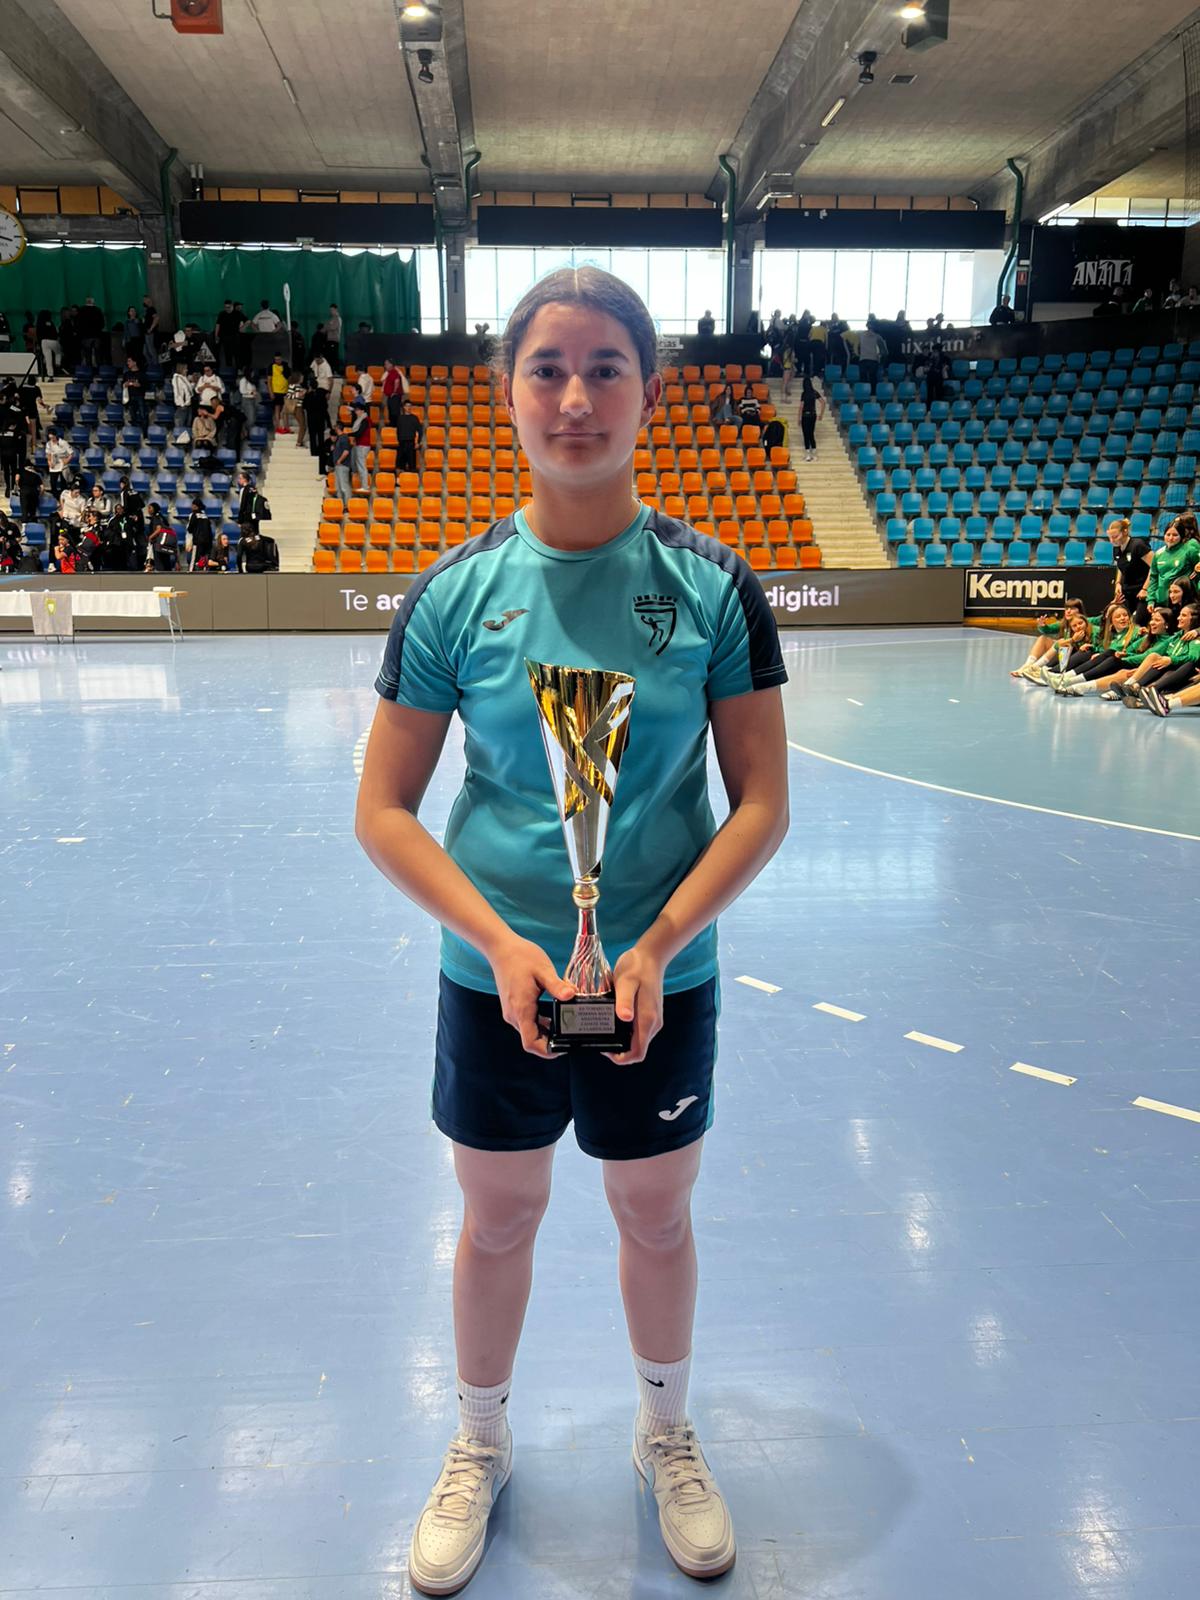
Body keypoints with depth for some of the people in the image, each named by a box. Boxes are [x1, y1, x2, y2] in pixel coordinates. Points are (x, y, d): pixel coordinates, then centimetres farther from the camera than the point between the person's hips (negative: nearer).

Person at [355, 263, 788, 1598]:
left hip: (662, 980, 0)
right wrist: (501, 942, -17)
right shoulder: (455, 590, -8)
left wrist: (657, 948, -18)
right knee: (498, 1217, 18)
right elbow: (384, 809, -5)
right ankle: (479, 1448, 46)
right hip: (493, 978, 0)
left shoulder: (715, 585, -8)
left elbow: (761, 802, -6)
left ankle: (666, 1438, 48)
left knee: (655, 1214, 18)